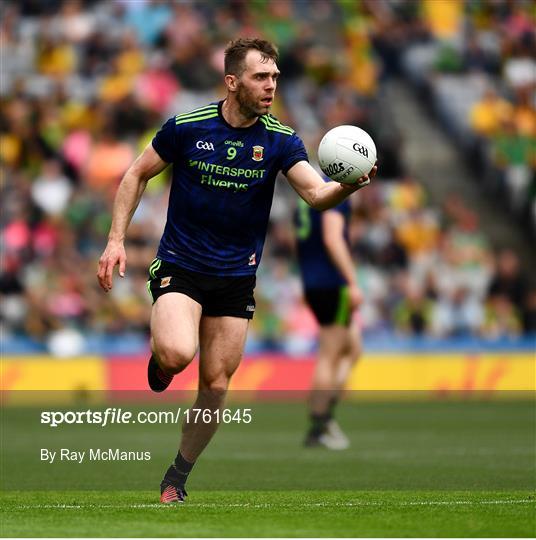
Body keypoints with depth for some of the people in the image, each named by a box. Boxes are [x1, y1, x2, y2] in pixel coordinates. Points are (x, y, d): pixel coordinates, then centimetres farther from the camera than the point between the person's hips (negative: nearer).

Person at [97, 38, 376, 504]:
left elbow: (317, 194, -18)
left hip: (236, 278, 2)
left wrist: (347, 186, -40)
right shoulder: (186, 127, -8)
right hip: (179, 266, -2)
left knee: (215, 386, 2)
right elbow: (137, 175, 5)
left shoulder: (280, 141, -5)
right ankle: (159, 365, 9)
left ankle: (176, 478, 22)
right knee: (178, 352, -29)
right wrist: (116, 240, -3)